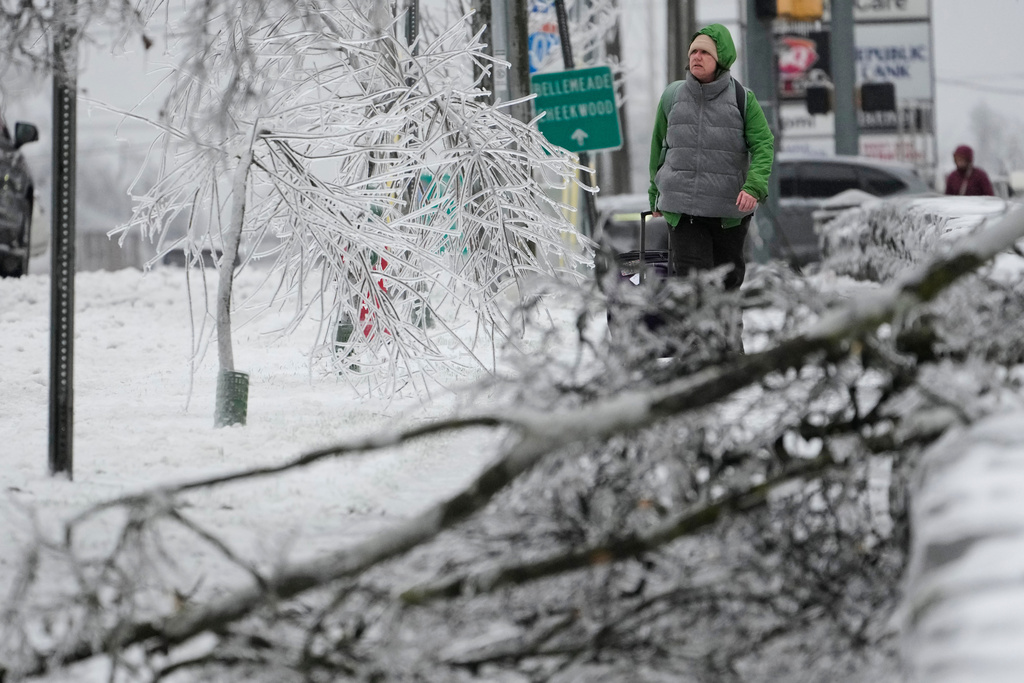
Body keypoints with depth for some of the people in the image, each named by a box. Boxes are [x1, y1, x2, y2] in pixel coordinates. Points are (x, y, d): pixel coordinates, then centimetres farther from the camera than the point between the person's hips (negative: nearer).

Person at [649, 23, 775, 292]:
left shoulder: (742, 99, -2)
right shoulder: (672, 96, 4)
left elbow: (763, 145, -6)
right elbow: (659, 146, 15)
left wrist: (754, 186, -24)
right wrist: (655, 194, 22)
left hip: (729, 209, 0)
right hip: (682, 208, 0)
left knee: (728, 277, 14)